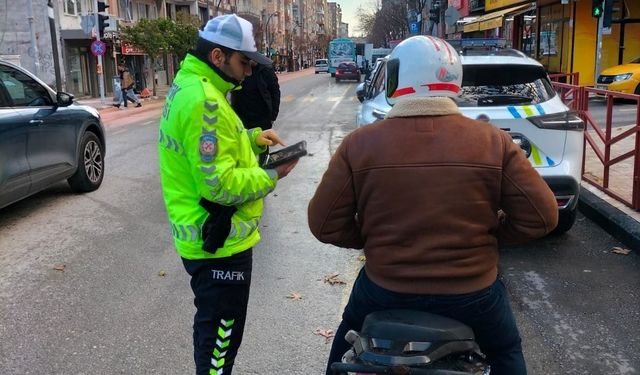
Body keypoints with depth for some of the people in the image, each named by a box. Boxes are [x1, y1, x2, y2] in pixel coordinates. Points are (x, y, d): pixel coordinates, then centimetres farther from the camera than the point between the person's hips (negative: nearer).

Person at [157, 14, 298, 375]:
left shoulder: (189, 86, 9)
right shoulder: (203, 100, -25)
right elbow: (220, 185, -28)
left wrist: (253, 137, 5)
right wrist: (272, 176, -16)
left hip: (207, 235, 10)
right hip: (220, 242, -10)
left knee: (213, 326, 26)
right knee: (220, 333, 6)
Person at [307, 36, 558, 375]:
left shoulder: (359, 144, -11)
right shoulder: (493, 141, -10)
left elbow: (324, 224, -7)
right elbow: (541, 216, -7)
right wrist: (492, 234, 10)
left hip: (385, 289, 1)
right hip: (471, 293, 0)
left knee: (347, 343, 33)